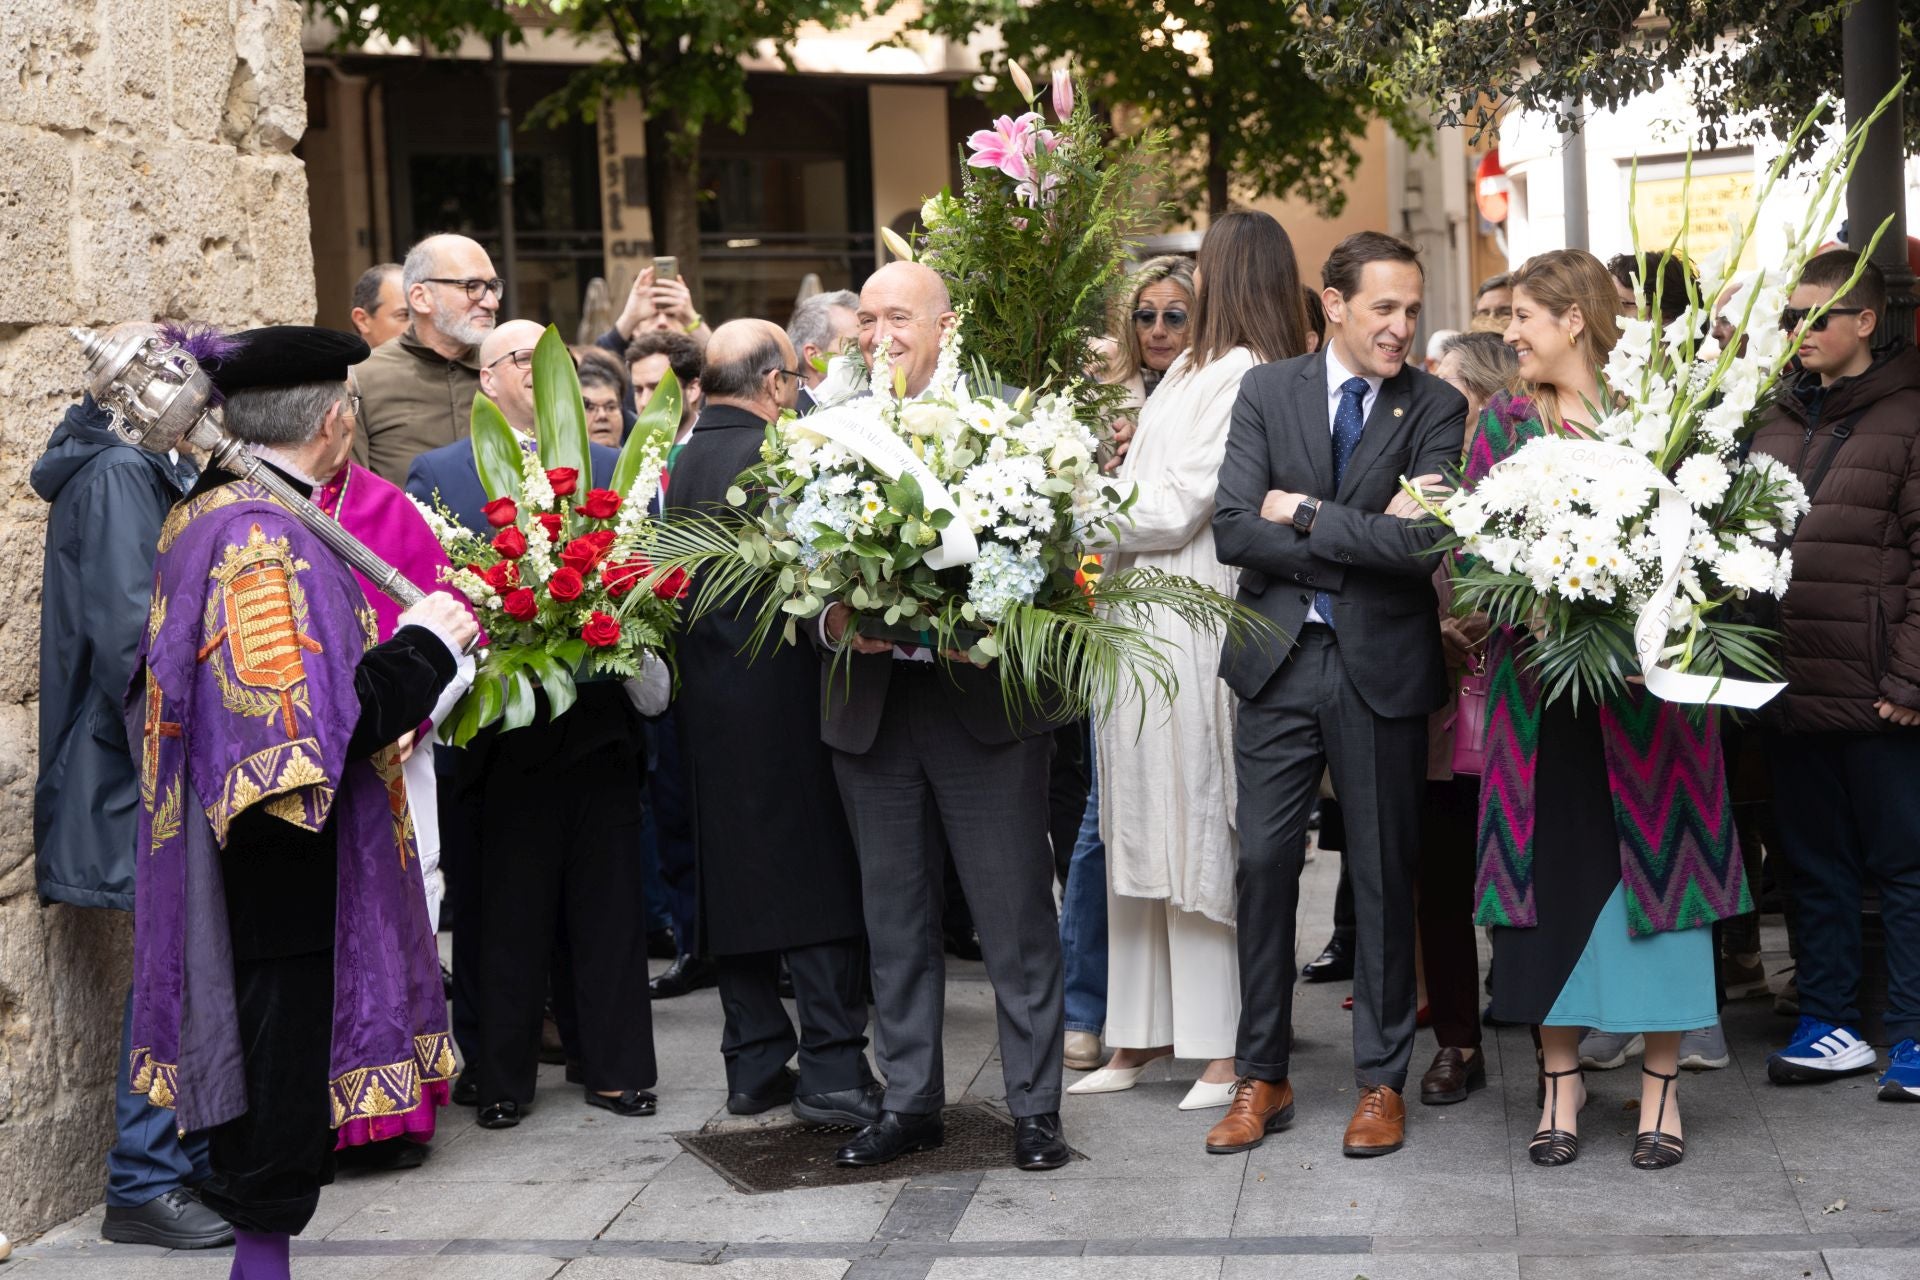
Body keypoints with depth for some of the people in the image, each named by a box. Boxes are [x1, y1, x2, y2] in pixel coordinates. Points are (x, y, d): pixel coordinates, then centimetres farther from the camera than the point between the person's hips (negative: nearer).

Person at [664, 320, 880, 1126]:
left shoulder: (676, 464, 5)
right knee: (821, 879, 1)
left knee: (733, 879, 12)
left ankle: (754, 1067, 17)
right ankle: (832, 1071, 2)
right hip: (785, 696, -6)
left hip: (708, 708, 7)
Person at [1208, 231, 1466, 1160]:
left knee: (1383, 875, 8)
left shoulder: (1435, 408, -1)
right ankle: (1261, 1078, 18)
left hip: (1381, 666, -1)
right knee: (1263, 865, 4)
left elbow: (1427, 543, -15)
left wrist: (1307, 514, -12)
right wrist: (1366, 540, -13)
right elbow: (1233, 530, -8)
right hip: (1279, 662, 1)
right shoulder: (1267, 391, 3)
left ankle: (1380, 1082, 21)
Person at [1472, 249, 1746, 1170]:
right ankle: (1561, 1076, 16)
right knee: (1553, 869, 4)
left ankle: (1660, 1083, 13)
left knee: (1655, 862, 1)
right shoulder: (1504, 423, 8)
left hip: (1647, 677, -2)